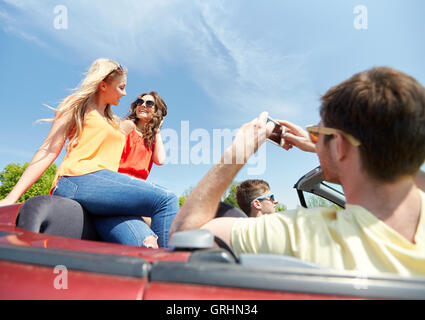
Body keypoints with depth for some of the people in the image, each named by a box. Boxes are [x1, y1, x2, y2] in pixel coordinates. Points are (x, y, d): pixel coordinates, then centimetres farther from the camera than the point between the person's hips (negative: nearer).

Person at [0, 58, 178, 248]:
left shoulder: (116, 124, 31)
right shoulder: (78, 106, 14)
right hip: (79, 180, -5)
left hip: (107, 188, 5)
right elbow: (49, 151, 5)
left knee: (148, 243, -22)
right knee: (166, 199, -24)